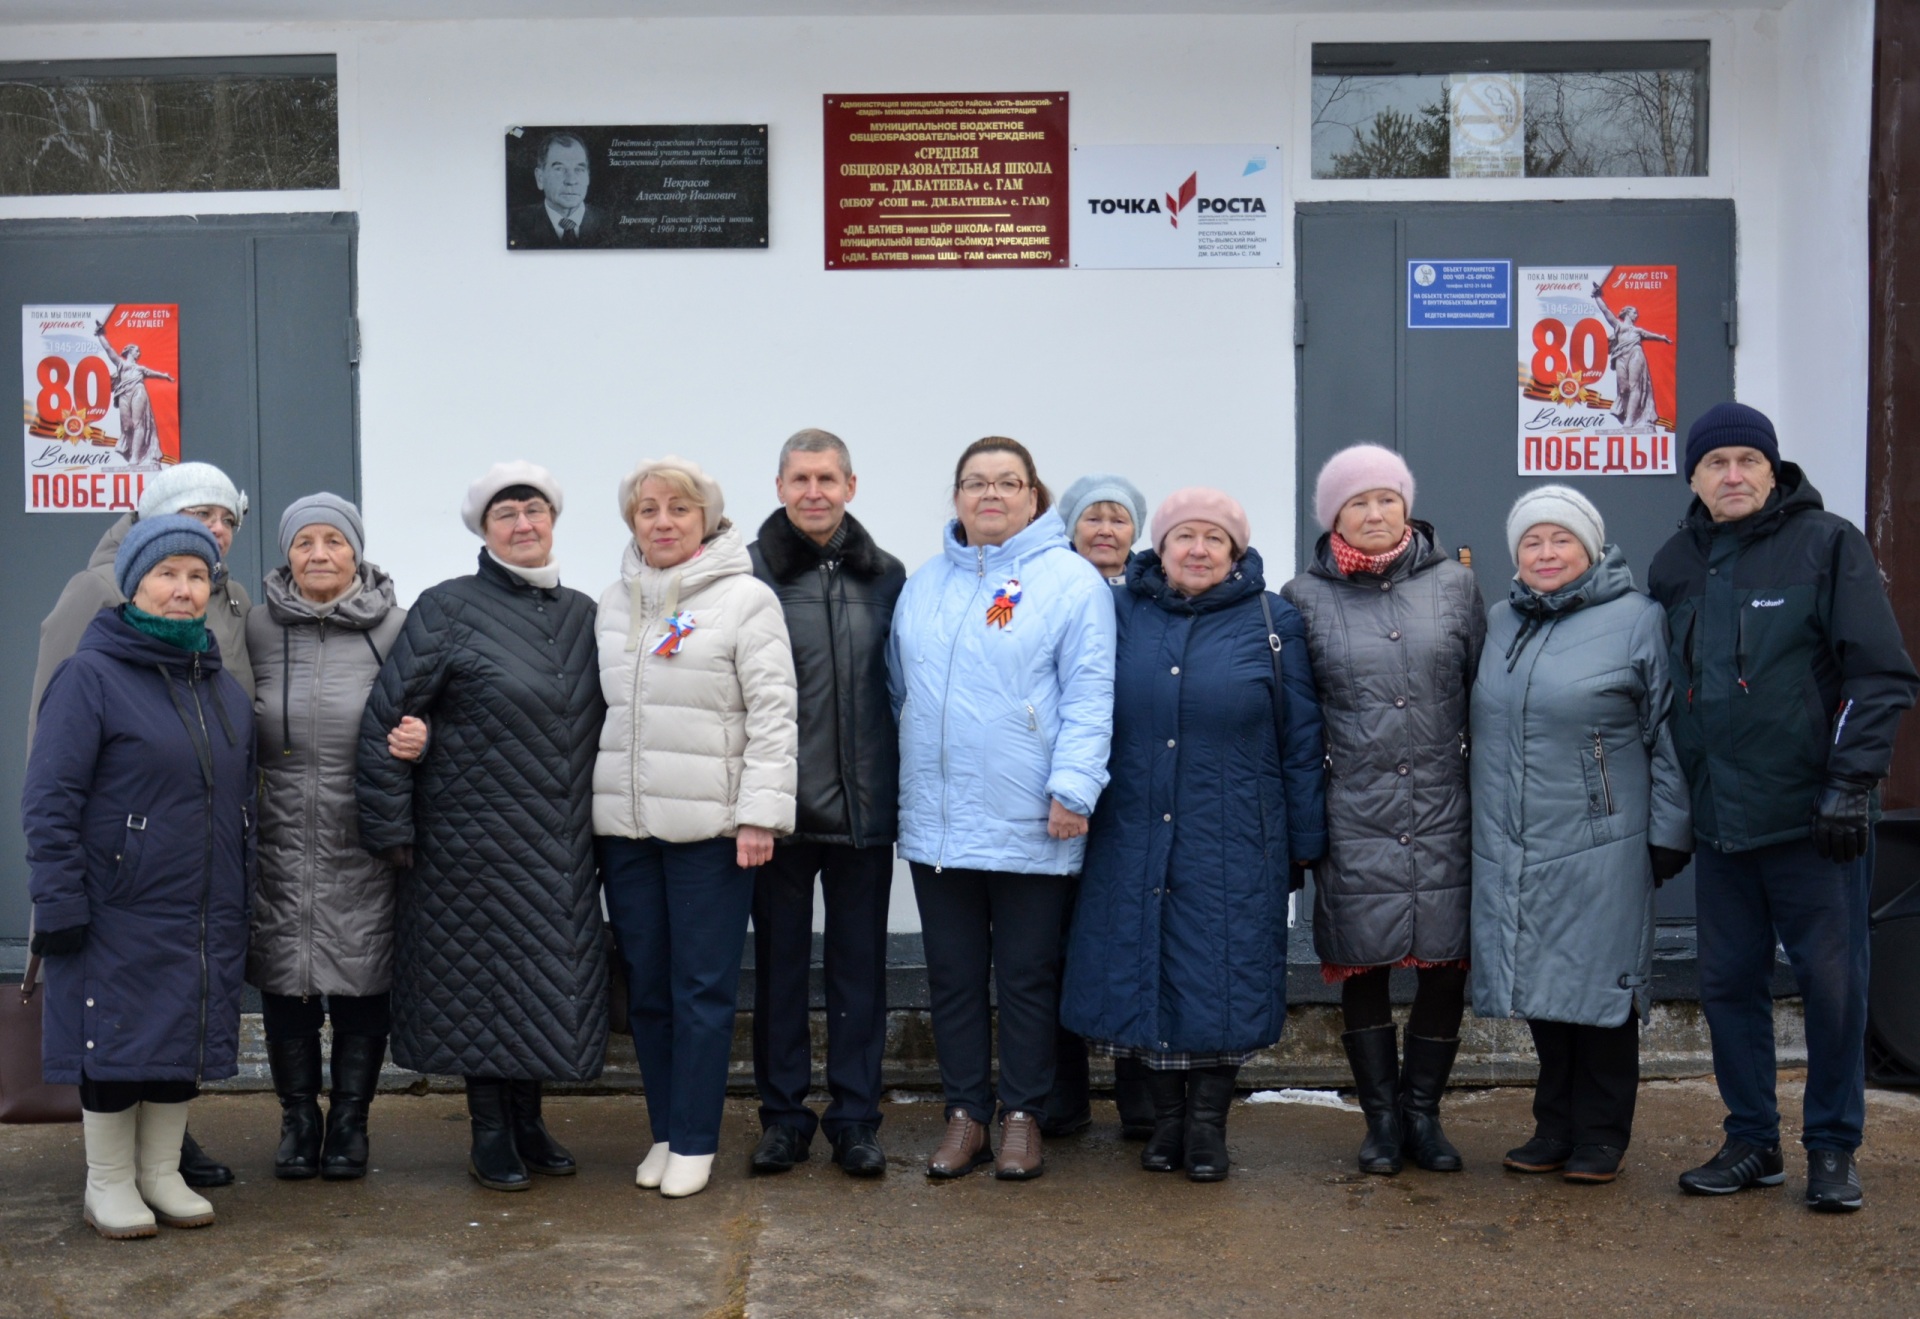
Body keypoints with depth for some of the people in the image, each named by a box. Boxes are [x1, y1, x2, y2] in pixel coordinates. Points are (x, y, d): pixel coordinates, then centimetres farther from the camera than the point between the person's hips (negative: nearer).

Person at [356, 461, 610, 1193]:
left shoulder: (582, 615, 10)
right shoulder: (447, 609, -5)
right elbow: (385, 718, -7)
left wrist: (605, 828, 8)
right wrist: (390, 826, -8)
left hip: (560, 847, 5)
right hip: (474, 842, -5)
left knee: (551, 974, 10)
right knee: (481, 975, 4)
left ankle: (529, 1118, 27)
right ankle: (491, 1132, 19)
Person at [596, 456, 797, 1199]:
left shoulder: (747, 599, -3)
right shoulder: (612, 605, 14)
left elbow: (772, 714, -7)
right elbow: (600, 709, 17)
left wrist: (760, 814, -13)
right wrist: (594, 806, 13)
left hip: (710, 828, -5)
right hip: (624, 826, 5)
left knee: (703, 990, 0)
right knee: (646, 988, 10)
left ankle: (693, 1142, 11)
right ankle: (665, 1132, 22)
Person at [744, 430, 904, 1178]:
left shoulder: (885, 576, 6)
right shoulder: (750, 576, -4)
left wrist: (898, 787, 5)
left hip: (863, 806, 2)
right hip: (778, 806, -2)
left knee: (860, 965, 9)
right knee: (779, 962, 9)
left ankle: (855, 1118, 20)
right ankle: (783, 1114, 22)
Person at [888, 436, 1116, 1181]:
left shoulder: (1072, 582, -3)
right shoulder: (923, 584, 13)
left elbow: (1089, 697, -9)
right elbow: (900, 688, 19)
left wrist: (1073, 787, -17)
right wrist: (903, 777, 13)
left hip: (1029, 827, -4)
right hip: (936, 822, 5)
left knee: (1026, 976, 6)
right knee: (953, 975, 10)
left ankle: (1022, 1118, 19)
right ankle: (965, 1114, 22)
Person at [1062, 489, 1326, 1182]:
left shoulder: (1272, 623, 2)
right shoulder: (1123, 615, 6)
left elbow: (1300, 741, 3)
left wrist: (1305, 841, 2)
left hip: (1232, 849, -2)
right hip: (1133, 840, 2)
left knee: (1220, 978, 2)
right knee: (1144, 972, 6)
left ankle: (1208, 1122, 18)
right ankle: (1165, 1117, 23)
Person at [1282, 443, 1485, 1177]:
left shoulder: (1454, 585, 7)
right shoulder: (1306, 599, 3)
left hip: (1444, 808, 1)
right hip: (1355, 817, -1)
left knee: (1447, 963, 4)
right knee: (1362, 967, 4)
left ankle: (1422, 1110, 21)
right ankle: (1380, 1118, 19)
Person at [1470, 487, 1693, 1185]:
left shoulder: (1637, 619, -4)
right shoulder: (1502, 621, 12)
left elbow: (1669, 736, -4)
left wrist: (1668, 835, -6)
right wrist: (1483, 824, 18)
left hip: (1600, 850, -5)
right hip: (1511, 852, 5)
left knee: (1598, 988, 3)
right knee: (1542, 991, 11)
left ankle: (1600, 1134, 18)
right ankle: (1555, 1125, 24)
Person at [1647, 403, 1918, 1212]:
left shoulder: (1826, 544, -3)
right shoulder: (1675, 565, 11)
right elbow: (1661, 686, 17)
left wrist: (1851, 783, -13)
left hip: (1813, 813, -4)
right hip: (1718, 819, 5)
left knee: (1831, 981, 2)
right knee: (1727, 981, 9)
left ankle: (1832, 1148, 18)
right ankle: (1751, 1143, 23)